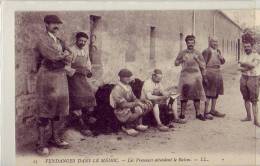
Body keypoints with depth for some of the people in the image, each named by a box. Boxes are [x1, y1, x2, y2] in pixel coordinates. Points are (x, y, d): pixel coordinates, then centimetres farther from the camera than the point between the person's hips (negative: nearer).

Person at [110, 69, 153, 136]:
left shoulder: (128, 87, 8)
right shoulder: (117, 89, -19)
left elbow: (134, 99, 11)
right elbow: (123, 104, -25)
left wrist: (143, 100, -7)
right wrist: (136, 103, -25)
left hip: (130, 108, 9)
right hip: (121, 111, -9)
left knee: (148, 105, -3)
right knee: (138, 110, -34)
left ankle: (138, 124, 1)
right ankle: (127, 127, -9)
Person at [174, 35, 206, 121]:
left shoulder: (197, 53, 10)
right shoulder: (182, 53, 7)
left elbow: (203, 65, 9)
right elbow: (176, 63, 6)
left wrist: (197, 59, -8)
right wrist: (182, 60, -12)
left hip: (196, 76, 1)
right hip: (185, 76, -1)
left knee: (197, 95, 4)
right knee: (184, 95, -1)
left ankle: (198, 113, 11)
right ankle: (182, 114, 5)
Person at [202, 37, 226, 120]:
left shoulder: (218, 51, 14)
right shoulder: (206, 51, -9)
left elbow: (222, 62, 19)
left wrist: (221, 58, -4)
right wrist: (205, 76, -17)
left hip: (218, 73, 8)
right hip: (209, 72, -8)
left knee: (216, 93, 12)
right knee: (208, 93, -7)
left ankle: (213, 110, 22)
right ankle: (206, 112, -1)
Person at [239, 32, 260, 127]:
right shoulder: (244, 57, 12)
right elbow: (240, 68, 4)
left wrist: (243, 63, -9)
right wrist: (248, 67, -13)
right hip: (244, 78, 6)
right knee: (246, 99, 11)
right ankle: (248, 116, 22)